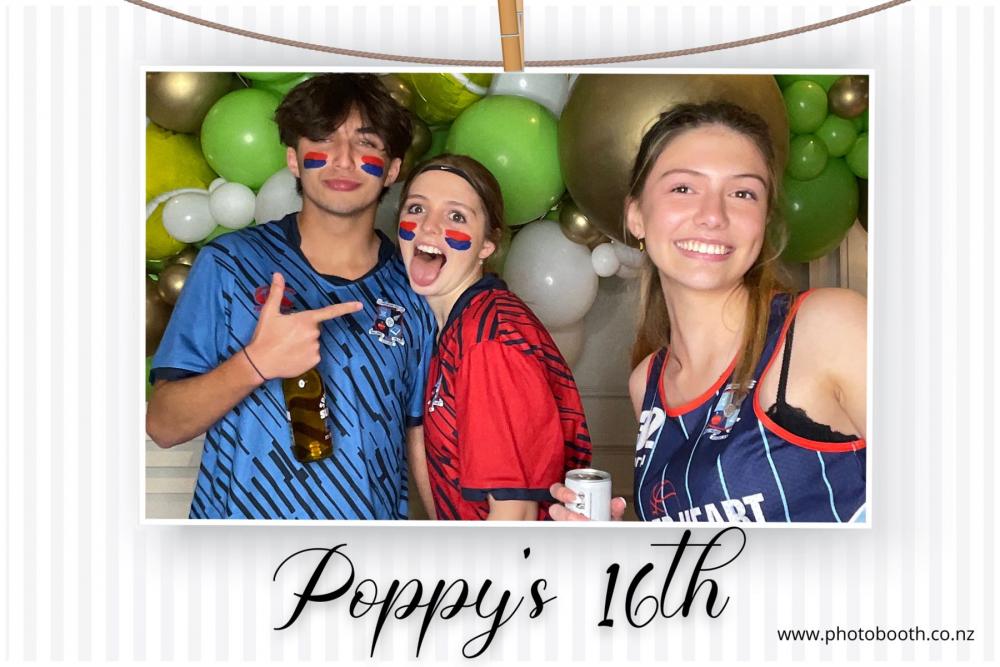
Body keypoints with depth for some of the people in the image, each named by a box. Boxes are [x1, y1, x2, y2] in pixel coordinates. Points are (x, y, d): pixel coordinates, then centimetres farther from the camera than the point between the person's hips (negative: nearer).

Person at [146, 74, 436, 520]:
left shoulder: (414, 289, -2)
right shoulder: (230, 263, -7)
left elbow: (424, 440, 1)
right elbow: (163, 425, -9)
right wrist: (256, 363, -25)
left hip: (375, 515, 2)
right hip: (240, 510, -1)